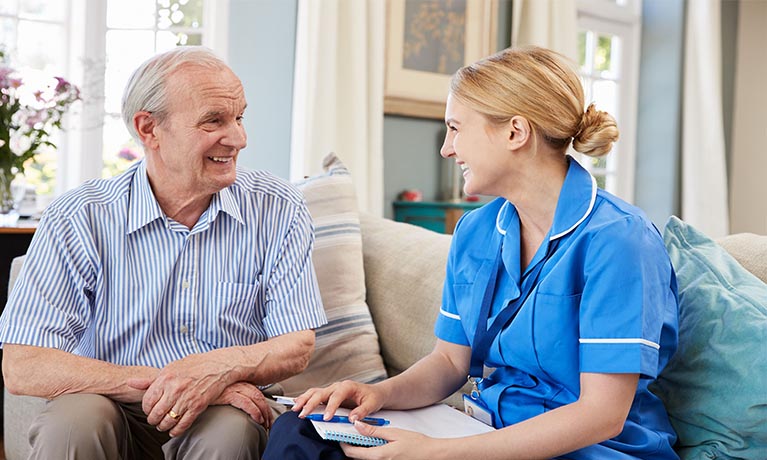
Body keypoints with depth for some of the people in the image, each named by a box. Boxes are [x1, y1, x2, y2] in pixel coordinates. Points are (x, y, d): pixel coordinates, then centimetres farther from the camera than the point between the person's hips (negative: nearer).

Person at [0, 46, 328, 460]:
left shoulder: (278, 211, -5)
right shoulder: (79, 220, -9)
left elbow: (297, 347, -5)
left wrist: (219, 367, -27)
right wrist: (158, 384, -24)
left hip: (223, 412, 0)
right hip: (116, 411, 0)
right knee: (73, 423, -31)